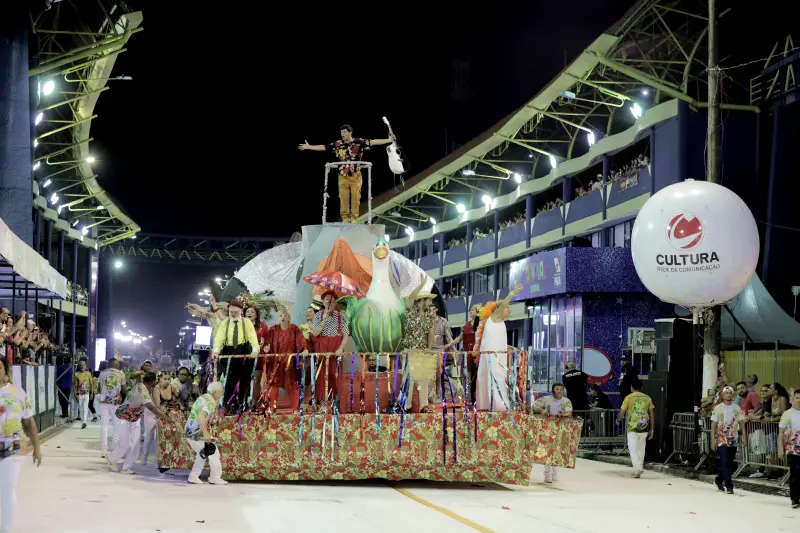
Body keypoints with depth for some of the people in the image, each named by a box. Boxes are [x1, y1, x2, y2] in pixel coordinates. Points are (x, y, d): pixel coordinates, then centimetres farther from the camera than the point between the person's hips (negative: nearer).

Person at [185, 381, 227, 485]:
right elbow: (201, 416, -32)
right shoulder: (210, 402, -17)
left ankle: (193, 477, 22)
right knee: (213, 452, 2)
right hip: (196, 433, -9)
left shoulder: (203, 397, 11)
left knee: (203, 453, 23)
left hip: (189, 431, 9)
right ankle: (215, 478, 6)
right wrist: (205, 434, -33)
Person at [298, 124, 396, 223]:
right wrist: (308, 147, 6)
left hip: (355, 176, -2)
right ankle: (345, 218, 8)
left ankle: (354, 218, 5)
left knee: (355, 197, -3)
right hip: (343, 176, 2)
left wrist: (389, 140, -15)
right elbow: (323, 147, 6)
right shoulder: (337, 144, 2)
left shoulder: (359, 142, -4)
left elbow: (373, 142, -8)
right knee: (343, 197, 0)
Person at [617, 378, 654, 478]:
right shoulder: (647, 398, 7)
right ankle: (638, 471, 16)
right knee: (641, 449, 12)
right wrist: (651, 429, 12)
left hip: (633, 428, -4)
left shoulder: (629, 398, -3)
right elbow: (652, 414, 7)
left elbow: (622, 412, -2)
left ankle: (638, 468, -20)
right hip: (644, 428, 4)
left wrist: (618, 420, 20)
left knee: (633, 449, -2)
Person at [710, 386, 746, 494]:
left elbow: (741, 423, 5)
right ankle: (729, 486, -8)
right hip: (722, 440, -3)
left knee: (730, 463, 11)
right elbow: (713, 425, -2)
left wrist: (744, 436, -4)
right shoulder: (718, 409, -2)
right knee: (725, 463, -11)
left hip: (733, 440, 3)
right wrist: (713, 440, -7)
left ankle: (719, 481, 31)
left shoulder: (737, 408, 5)